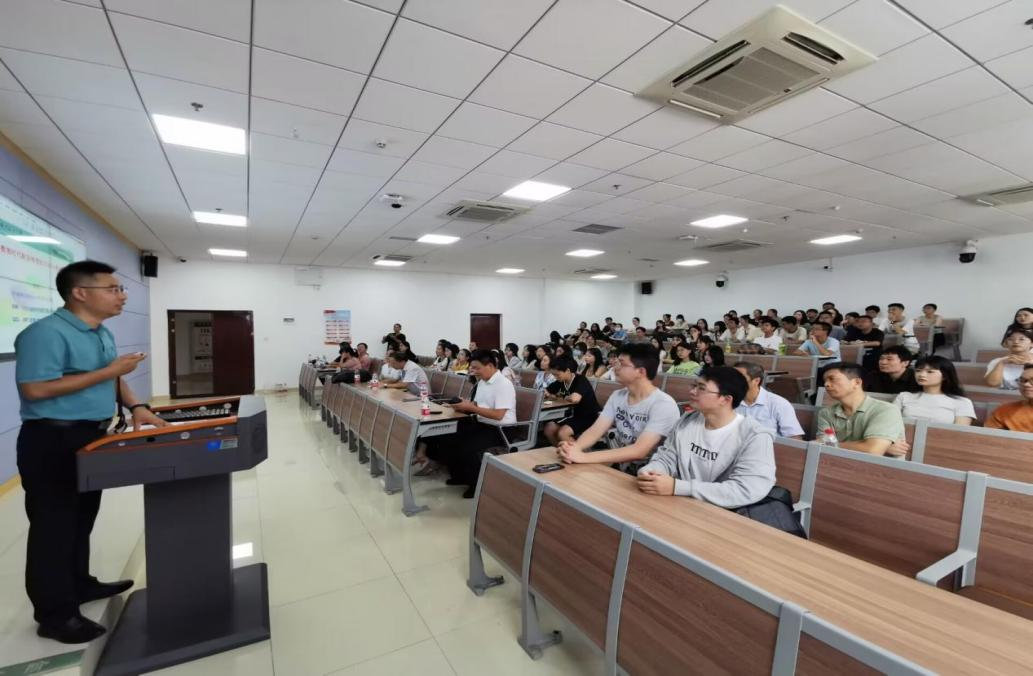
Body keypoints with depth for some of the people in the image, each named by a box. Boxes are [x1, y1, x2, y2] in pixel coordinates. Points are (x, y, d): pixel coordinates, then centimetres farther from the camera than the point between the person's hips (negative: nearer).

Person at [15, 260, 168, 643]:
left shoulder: (103, 334, 9)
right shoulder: (46, 333, -19)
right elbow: (35, 389, -25)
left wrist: (135, 407, 1)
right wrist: (109, 371, -22)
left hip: (91, 436, 9)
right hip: (53, 440, -9)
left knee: (82, 519, 21)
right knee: (54, 525, 3)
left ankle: (79, 584, 38)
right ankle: (54, 614, 16)